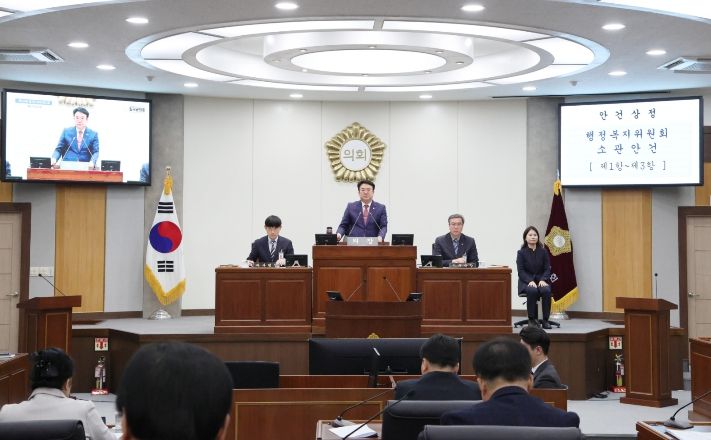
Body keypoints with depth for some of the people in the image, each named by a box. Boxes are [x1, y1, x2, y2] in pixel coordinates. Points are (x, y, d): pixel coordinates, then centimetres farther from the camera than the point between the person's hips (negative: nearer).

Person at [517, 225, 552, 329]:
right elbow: (521, 271, -6)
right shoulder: (521, 252, 2)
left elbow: (547, 269, 4)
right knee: (532, 291, -36)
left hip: (541, 280, 2)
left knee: (546, 291, -32)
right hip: (526, 281, -2)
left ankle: (545, 319, -24)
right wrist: (530, 281, -22)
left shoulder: (543, 252, 8)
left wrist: (543, 280, -16)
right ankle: (532, 319, -23)